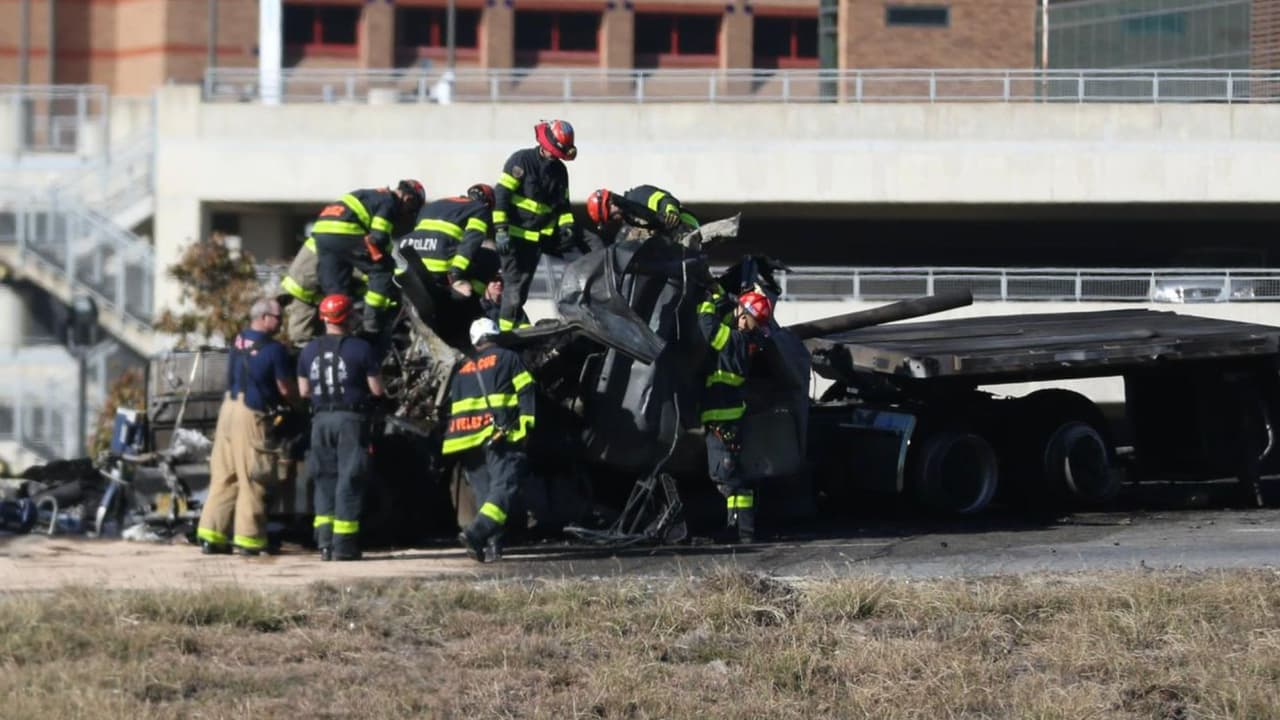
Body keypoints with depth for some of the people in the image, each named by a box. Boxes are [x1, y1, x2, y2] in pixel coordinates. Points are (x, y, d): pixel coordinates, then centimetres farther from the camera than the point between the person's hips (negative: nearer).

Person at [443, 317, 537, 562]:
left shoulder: (463, 371, 22)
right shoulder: (507, 358, 8)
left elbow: (452, 410, 22)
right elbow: (526, 393, -3)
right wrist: (526, 425, -5)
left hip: (468, 439, 5)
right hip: (499, 436, -5)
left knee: (484, 492, 11)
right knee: (504, 486, -12)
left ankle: (492, 544, 1)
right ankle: (476, 532, -32)